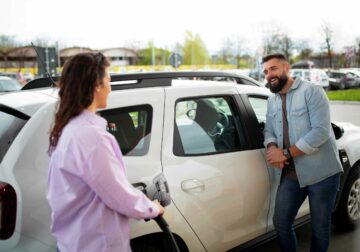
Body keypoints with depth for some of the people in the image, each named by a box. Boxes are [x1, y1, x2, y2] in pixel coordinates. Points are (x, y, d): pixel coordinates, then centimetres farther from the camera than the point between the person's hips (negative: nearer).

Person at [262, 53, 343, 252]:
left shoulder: (311, 91, -11)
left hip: (321, 172, -5)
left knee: (320, 228, 8)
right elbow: (269, 131, 11)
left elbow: (321, 131, -20)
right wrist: (272, 148, -14)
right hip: (290, 174, 6)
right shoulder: (272, 101, 11)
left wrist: (286, 154, -20)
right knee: (280, 223, 9)